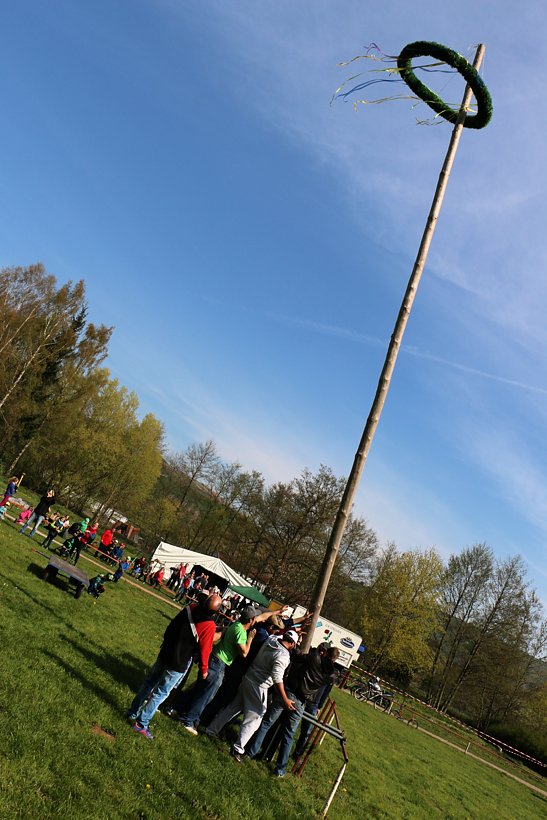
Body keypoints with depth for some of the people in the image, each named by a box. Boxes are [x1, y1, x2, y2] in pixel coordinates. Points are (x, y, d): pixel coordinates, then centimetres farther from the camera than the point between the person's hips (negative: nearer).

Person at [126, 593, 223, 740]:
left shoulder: (190, 608, -8)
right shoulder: (209, 626, -24)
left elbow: (171, 627, 5)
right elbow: (204, 650, -15)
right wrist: (204, 670, 3)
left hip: (165, 654, 5)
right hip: (178, 665, -5)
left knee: (149, 684, 21)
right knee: (160, 693, 9)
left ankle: (132, 713, 32)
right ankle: (141, 724, 16)